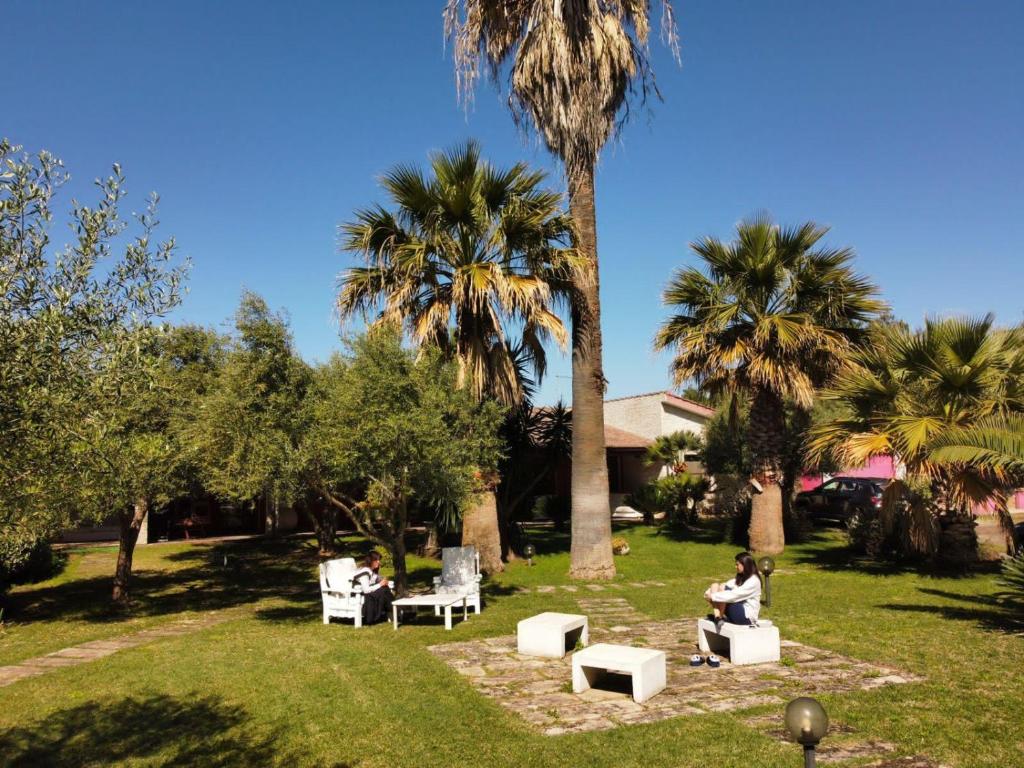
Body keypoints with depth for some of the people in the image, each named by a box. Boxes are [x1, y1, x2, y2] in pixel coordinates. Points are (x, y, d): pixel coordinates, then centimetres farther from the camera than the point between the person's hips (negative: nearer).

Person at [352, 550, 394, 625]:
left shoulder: (374, 570, 4)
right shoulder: (364, 572, -24)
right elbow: (366, 590, -29)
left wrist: (384, 582, -9)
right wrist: (380, 584, -23)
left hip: (369, 591, 9)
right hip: (359, 594, -9)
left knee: (386, 588, -14)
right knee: (382, 591, -25)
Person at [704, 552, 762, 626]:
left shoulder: (753, 581, -15)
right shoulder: (740, 578, 15)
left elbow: (734, 595, -24)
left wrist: (713, 596, -23)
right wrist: (709, 594, -10)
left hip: (747, 617, -9)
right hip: (738, 610, 9)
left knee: (722, 588, -23)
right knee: (715, 586, -5)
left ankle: (719, 617, -13)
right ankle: (717, 616, -18)